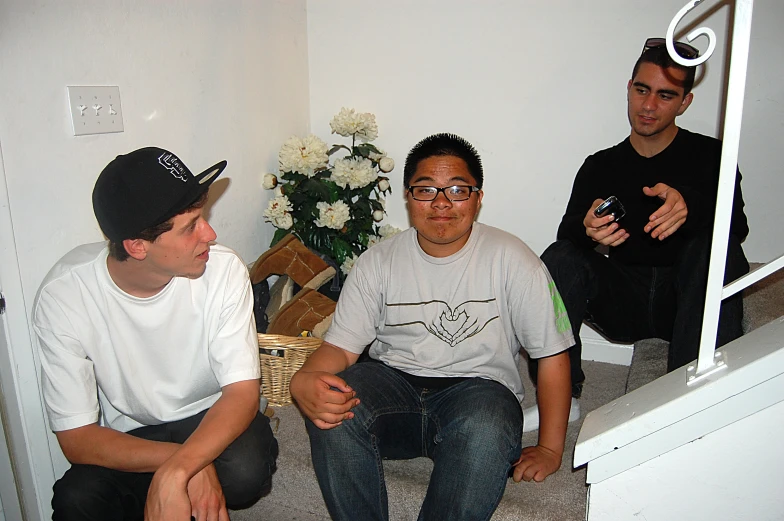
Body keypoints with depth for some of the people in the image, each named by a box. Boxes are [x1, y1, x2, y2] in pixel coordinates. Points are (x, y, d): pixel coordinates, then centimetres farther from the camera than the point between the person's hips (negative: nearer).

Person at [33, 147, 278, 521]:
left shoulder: (223, 270, -21)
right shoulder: (63, 296, -20)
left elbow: (242, 391, -22)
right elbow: (76, 438, -18)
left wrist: (174, 474, -39)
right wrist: (183, 461, -33)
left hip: (212, 420, 1)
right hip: (126, 440, 0)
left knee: (247, 470, -30)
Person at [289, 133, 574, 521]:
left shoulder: (510, 259, -3)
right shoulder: (377, 262, 3)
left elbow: (552, 354, -1)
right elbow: (341, 346, -2)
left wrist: (550, 448, -5)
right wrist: (303, 380, -26)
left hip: (478, 388, -1)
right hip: (393, 381, 2)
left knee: (485, 429, -36)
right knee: (331, 404, -29)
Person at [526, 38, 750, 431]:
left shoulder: (709, 156, 6)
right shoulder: (600, 166, 12)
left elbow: (736, 226, -11)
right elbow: (567, 231, -3)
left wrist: (689, 205, -35)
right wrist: (587, 229, -30)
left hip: (686, 297, -1)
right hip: (624, 302, 2)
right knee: (559, 258, -23)